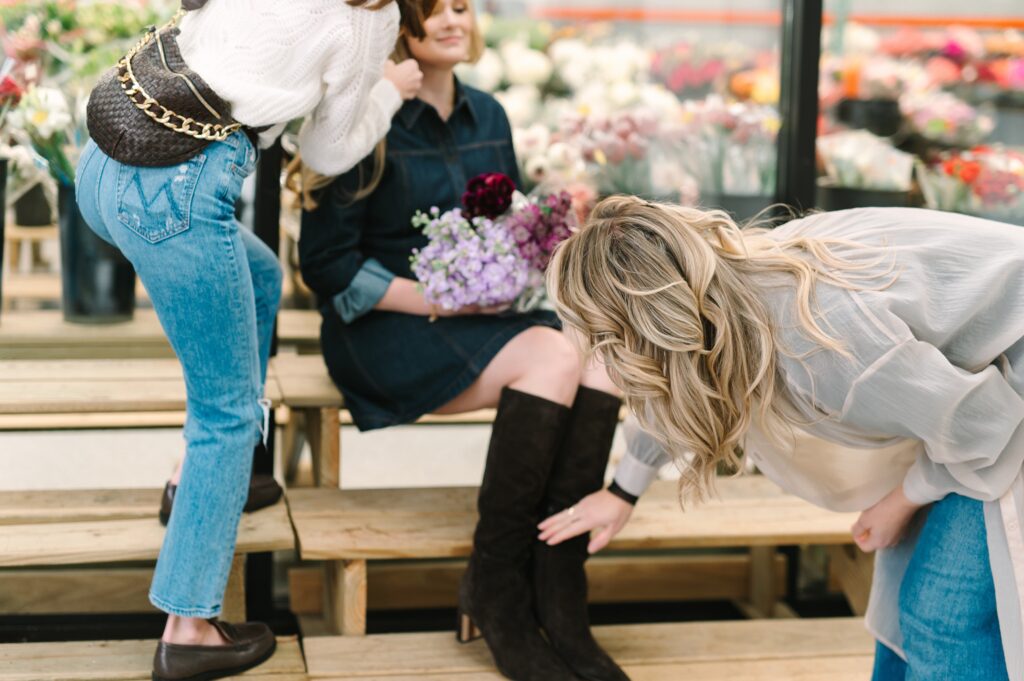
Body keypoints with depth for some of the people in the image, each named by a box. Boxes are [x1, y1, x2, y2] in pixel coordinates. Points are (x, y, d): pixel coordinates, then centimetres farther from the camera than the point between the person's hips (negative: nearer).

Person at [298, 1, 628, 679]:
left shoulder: (488, 116, 12)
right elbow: (327, 264, -10)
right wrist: (435, 300, -16)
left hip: (482, 316, 6)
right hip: (385, 329, -6)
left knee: (600, 359, -23)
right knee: (553, 359, -29)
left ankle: (559, 598, -23)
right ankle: (496, 593, -18)